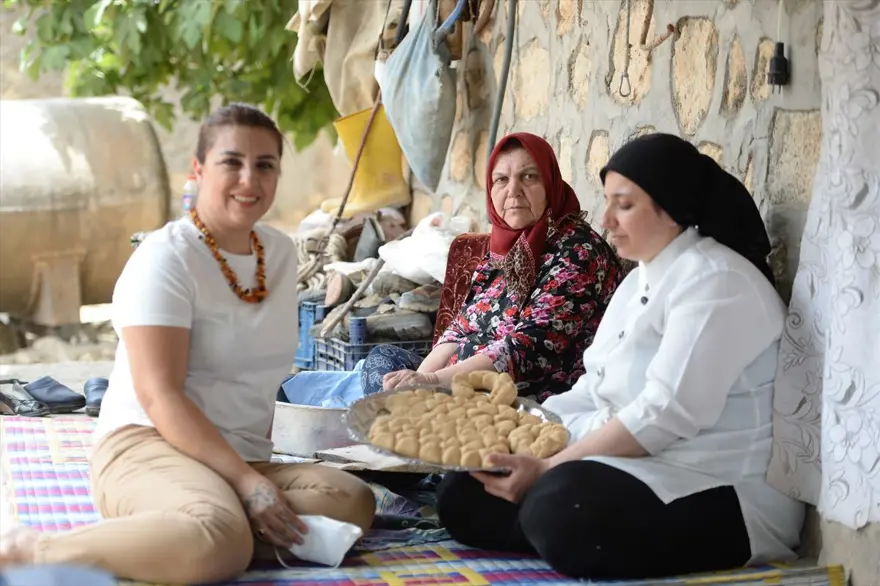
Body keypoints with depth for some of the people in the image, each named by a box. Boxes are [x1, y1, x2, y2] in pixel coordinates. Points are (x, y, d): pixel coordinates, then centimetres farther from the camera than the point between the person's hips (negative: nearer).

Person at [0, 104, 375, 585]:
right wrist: (248, 484, -23)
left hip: (243, 457, 8)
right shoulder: (165, 260, -9)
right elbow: (159, 396, -17)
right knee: (220, 544, -39)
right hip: (145, 445, -8)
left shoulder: (281, 252, 13)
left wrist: (259, 475, 15)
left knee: (353, 503, -22)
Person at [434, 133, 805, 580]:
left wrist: (547, 469, -23)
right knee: (463, 494, -1)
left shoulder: (714, 281, -15)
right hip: (630, 467, 10)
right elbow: (594, 390, 17)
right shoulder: (640, 280, 17)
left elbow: (667, 414, -24)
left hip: (716, 493, -10)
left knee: (560, 507, -36)